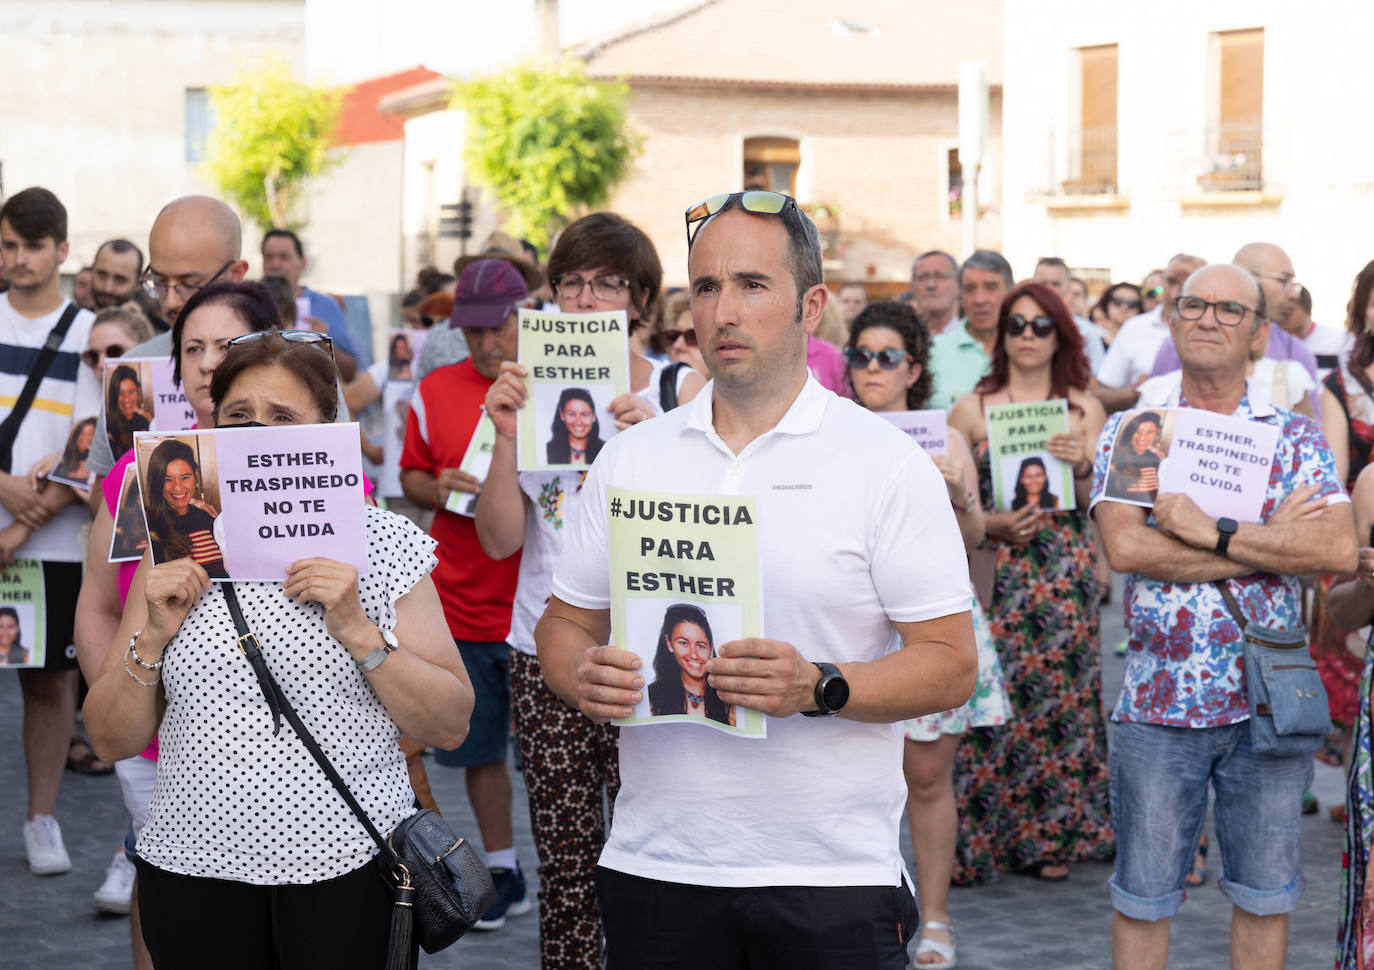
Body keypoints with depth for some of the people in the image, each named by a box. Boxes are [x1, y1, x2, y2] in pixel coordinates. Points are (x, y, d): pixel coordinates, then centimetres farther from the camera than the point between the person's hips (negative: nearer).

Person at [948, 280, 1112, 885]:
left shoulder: (1084, 409, 9)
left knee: (1059, 694, 1)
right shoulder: (972, 409, 5)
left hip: (1064, 574, 2)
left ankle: (1049, 836, 12)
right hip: (993, 571, -1)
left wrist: (1082, 466, -13)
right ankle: (978, 838, 2)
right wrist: (993, 524, -12)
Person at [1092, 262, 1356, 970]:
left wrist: (1213, 533, -20)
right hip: (1156, 701, -1)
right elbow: (1124, 546, -16)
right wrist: (1270, 541, -15)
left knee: (1264, 895, 11)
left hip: (1268, 700, 1)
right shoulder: (1130, 432, 1)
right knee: (1142, 896, 8)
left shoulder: (1294, 436, 2)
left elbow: (1340, 549, -14)